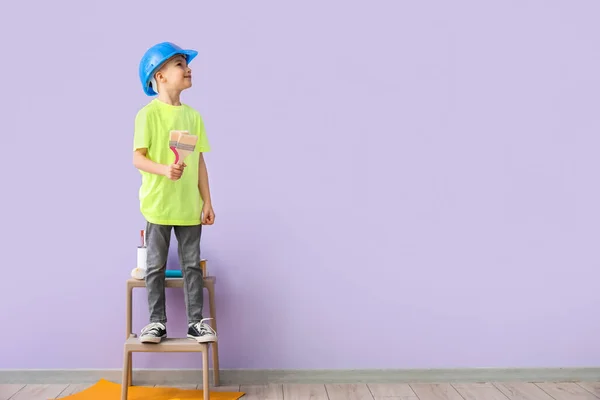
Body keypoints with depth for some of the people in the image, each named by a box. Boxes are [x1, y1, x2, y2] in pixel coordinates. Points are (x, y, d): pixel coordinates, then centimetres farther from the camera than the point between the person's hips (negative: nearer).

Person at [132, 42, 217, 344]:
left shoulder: (193, 115, 7)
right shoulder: (148, 114, -6)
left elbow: (199, 161, 8)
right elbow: (137, 158, -10)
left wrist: (207, 201, 7)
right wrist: (164, 169, -28)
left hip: (189, 205, 4)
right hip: (158, 204, -4)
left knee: (192, 265, 9)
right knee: (156, 266, 7)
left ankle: (196, 322, 19)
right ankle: (157, 322, 19)